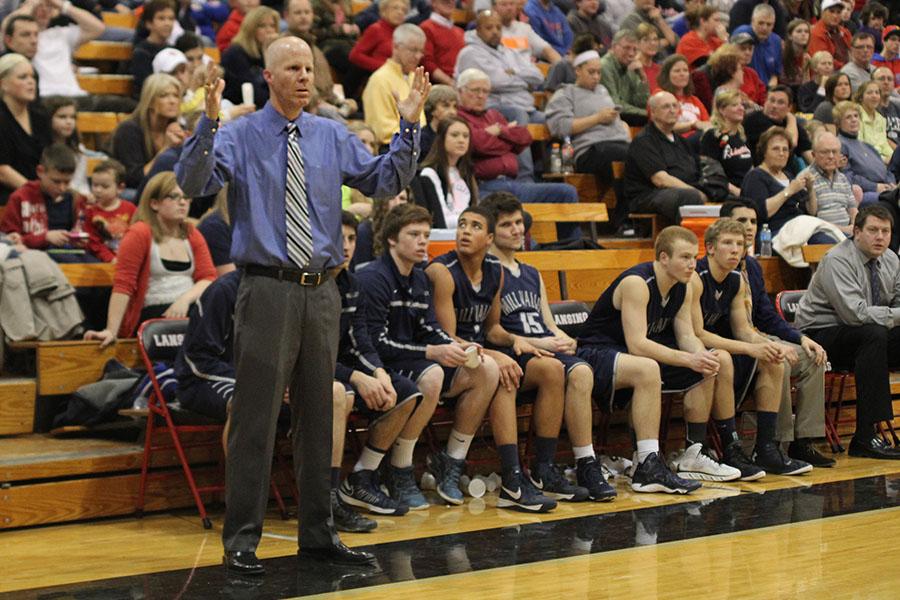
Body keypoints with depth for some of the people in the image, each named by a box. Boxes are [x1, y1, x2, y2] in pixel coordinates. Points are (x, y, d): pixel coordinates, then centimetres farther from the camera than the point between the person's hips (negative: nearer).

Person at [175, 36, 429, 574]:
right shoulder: (239, 136, -3)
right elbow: (193, 182, -17)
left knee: (318, 417, 11)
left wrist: (409, 126, -6)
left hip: (322, 291, 5)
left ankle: (318, 533, 21)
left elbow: (387, 181, 7)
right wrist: (209, 121, -31)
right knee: (256, 418, -3)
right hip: (268, 288, -4)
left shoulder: (333, 137, 10)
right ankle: (242, 539, 5)